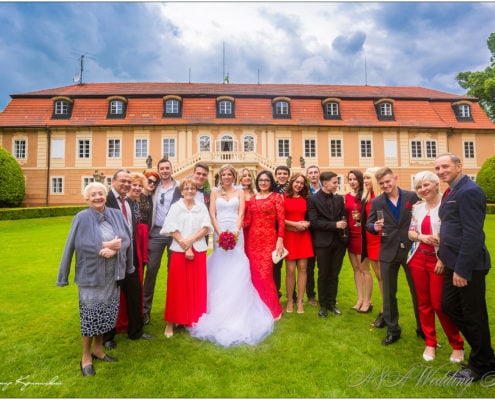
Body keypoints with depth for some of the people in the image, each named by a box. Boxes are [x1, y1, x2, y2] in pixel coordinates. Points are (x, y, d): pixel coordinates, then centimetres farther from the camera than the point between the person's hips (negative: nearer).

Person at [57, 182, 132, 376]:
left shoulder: (116, 215, 2)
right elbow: (79, 245, -14)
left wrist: (113, 249, -21)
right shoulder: (81, 218, -8)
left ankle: (98, 348, 34)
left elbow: (126, 239, -3)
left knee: (106, 314, 14)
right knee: (90, 315, 5)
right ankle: (86, 355, 25)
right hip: (91, 274, -4)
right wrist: (105, 245, -19)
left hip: (112, 274, 4)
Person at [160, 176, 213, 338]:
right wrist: (185, 247, -11)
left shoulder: (201, 206, 9)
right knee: (177, 286, 2)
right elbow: (172, 229, -5)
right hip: (179, 250, -2)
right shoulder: (175, 207, 4)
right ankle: (171, 322, 12)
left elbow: (206, 227, 0)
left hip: (199, 250, 2)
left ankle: (195, 319, 19)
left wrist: (190, 240, -13)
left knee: (197, 286, 6)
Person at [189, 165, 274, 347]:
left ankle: (238, 310, 8)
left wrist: (235, 231, -15)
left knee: (236, 270, -2)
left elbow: (241, 214, -1)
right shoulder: (215, 193, 10)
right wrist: (219, 233, -11)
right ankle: (219, 310, 13)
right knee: (219, 270, 2)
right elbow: (212, 214, 2)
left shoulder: (239, 192, 9)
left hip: (236, 233, 0)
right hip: (219, 233, 1)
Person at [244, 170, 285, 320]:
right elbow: (247, 220, 9)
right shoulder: (252, 198, 13)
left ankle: (273, 309, 13)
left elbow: (281, 220, -5)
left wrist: (280, 240, -13)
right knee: (254, 274, 8)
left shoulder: (276, 197, 1)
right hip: (252, 239, 5)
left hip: (269, 239, -4)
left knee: (265, 274, -6)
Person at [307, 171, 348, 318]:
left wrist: (344, 230, -7)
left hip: (339, 241, 4)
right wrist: (335, 225, -17)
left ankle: (332, 303, 27)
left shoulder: (339, 198, 9)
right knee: (323, 275, 7)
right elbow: (314, 222, -13)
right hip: (323, 242, -4)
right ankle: (323, 305, 21)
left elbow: (343, 217, 11)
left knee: (334, 274, 12)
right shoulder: (313, 199, -5)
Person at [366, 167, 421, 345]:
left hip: (411, 249, -1)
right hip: (388, 252, 1)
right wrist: (375, 227, -20)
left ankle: (423, 328, 33)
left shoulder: (412, 196, -2)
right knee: (389, 293, 10)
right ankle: (392, 330, 26)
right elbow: (369, 224, 3)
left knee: (418, 291, 12)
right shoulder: (376, 202, 1)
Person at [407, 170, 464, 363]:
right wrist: (422, 237, -10)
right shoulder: (417, 207, 8)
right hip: (418, 259, 5)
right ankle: (430, 343, 26)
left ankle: (457, 345, 23)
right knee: (424, 303, 11)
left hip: (438, 261, -5)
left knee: (440, 304, -1)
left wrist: (443, 260, -17)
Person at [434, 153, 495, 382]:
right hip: (454, 262, 9)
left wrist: (462, 269, -22)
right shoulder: (451, 192, 12)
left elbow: (472, 234, -22)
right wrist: (444, 257, 12)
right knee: (449, 306, 17)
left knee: (473, 314, 7)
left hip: (468, 264, -9)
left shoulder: (469, 191, -17)